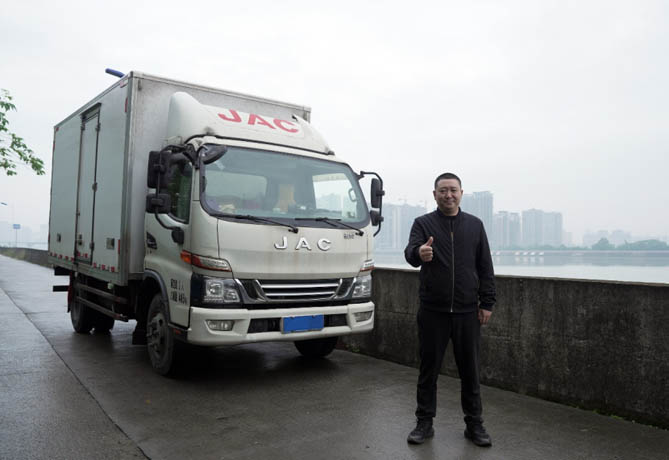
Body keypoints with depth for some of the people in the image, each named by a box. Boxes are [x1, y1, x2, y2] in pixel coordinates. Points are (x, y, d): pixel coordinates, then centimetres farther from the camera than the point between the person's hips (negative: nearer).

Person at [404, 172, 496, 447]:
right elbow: (410, 254, -19)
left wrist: (487, 303, 2)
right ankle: (424, 423, 22)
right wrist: (419, 253, -43)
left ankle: (474, 424, 25)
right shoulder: (423, 224, 0)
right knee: (429, 368, 7)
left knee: (470, 370, 10)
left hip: (467, 311, 2)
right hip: (432, 311, -1)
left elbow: (485, 267, 8)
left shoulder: (475, 225, 8)